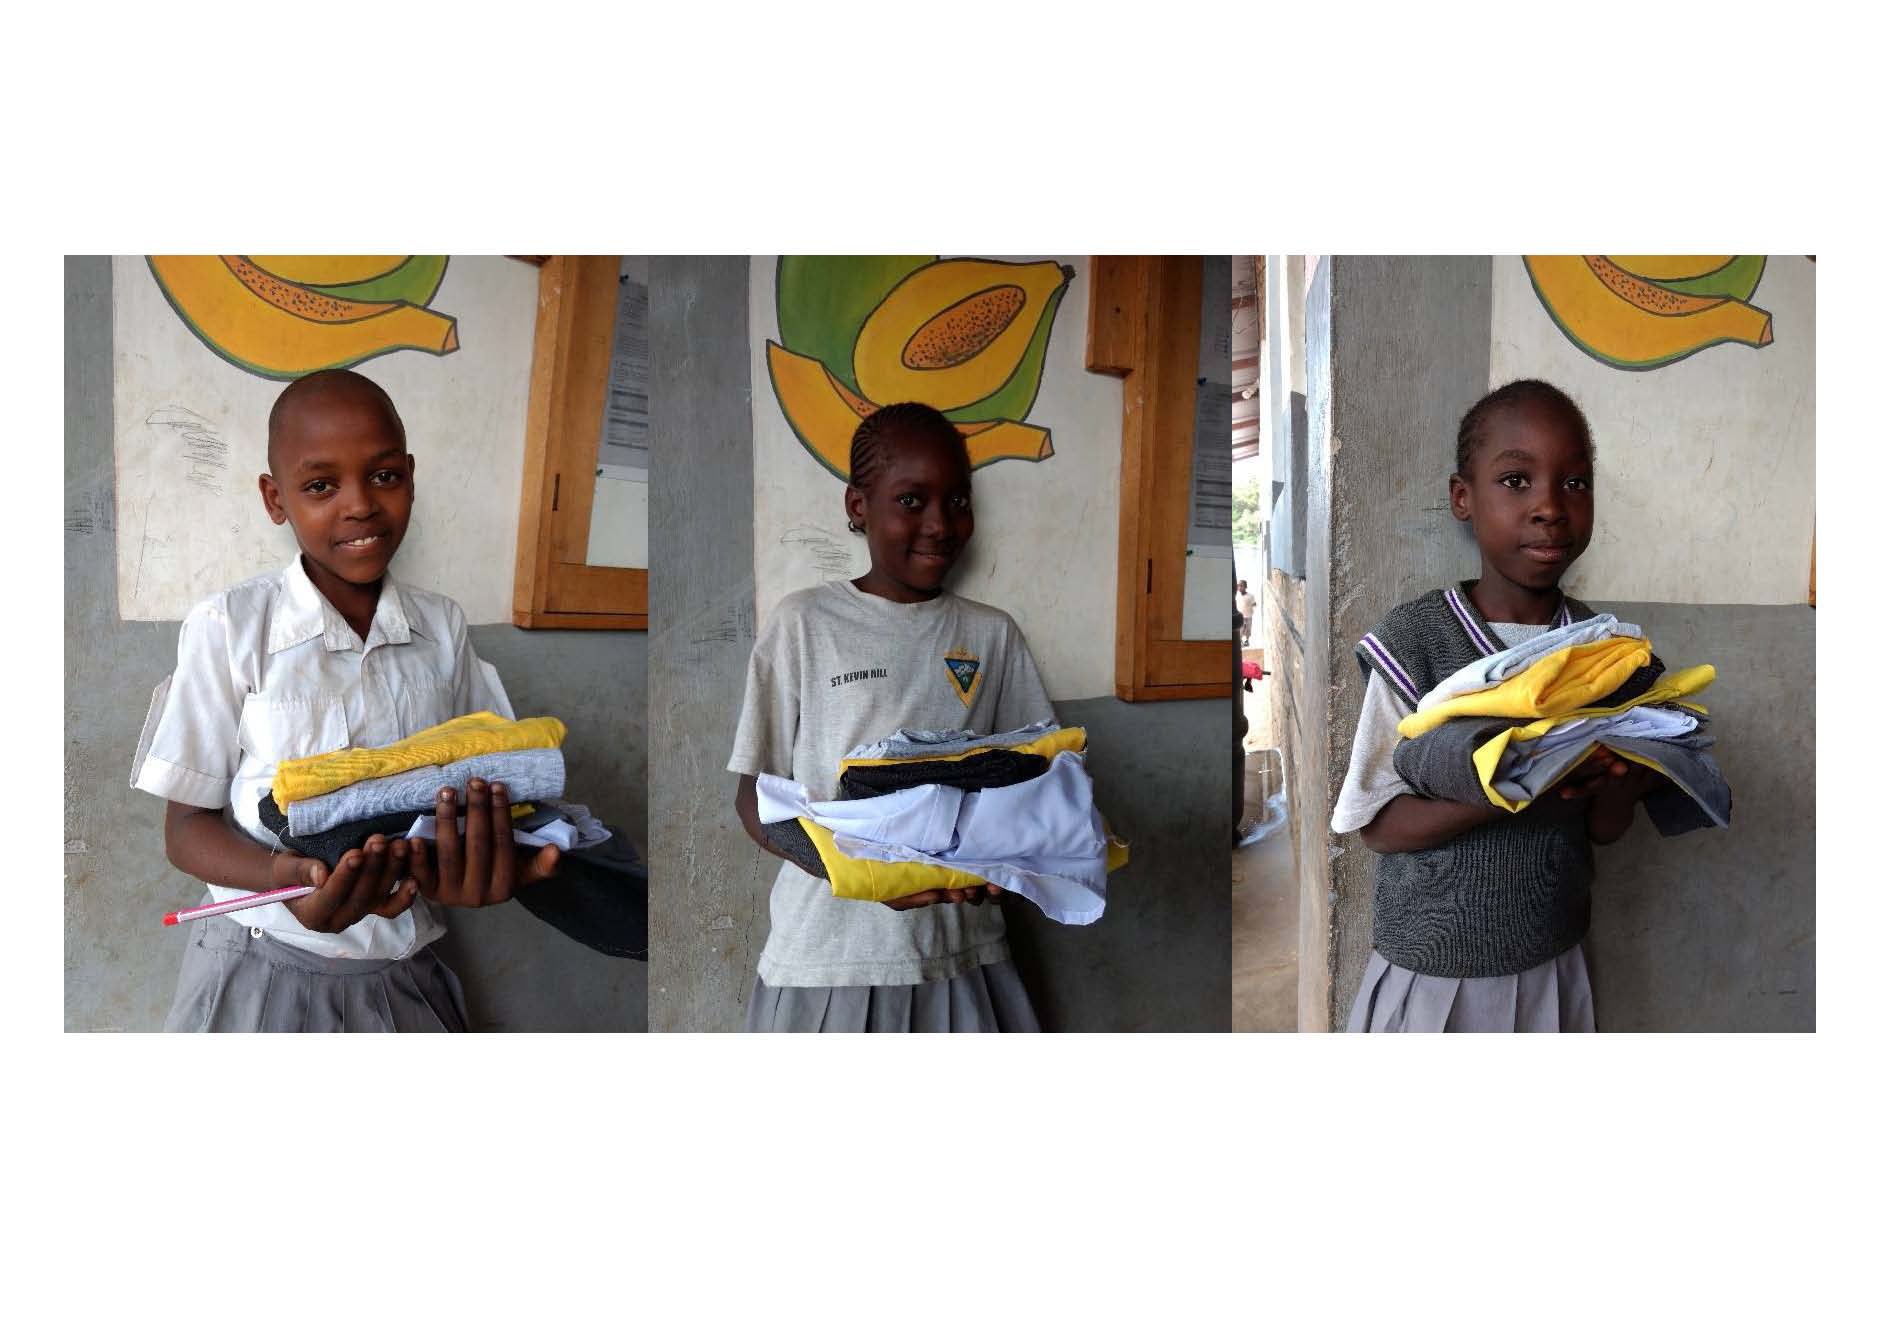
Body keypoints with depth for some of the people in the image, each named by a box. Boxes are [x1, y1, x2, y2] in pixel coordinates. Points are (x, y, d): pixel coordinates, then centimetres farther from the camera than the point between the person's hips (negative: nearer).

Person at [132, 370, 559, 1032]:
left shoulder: (443, 626, 2)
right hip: (262, 971, -2)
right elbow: (187, 826, -5)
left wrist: (483, 862, -23)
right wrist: (285, 877, -27)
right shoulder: (229, 627, -8)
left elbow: (475, 789, 1)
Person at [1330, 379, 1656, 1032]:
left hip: (1553, 969, 4)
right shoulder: (1416, 637, -15)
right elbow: (1377, 824, -15)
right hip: (1429, 971, -4)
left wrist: (1620, 783, -20)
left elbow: (1604, 830, 2)